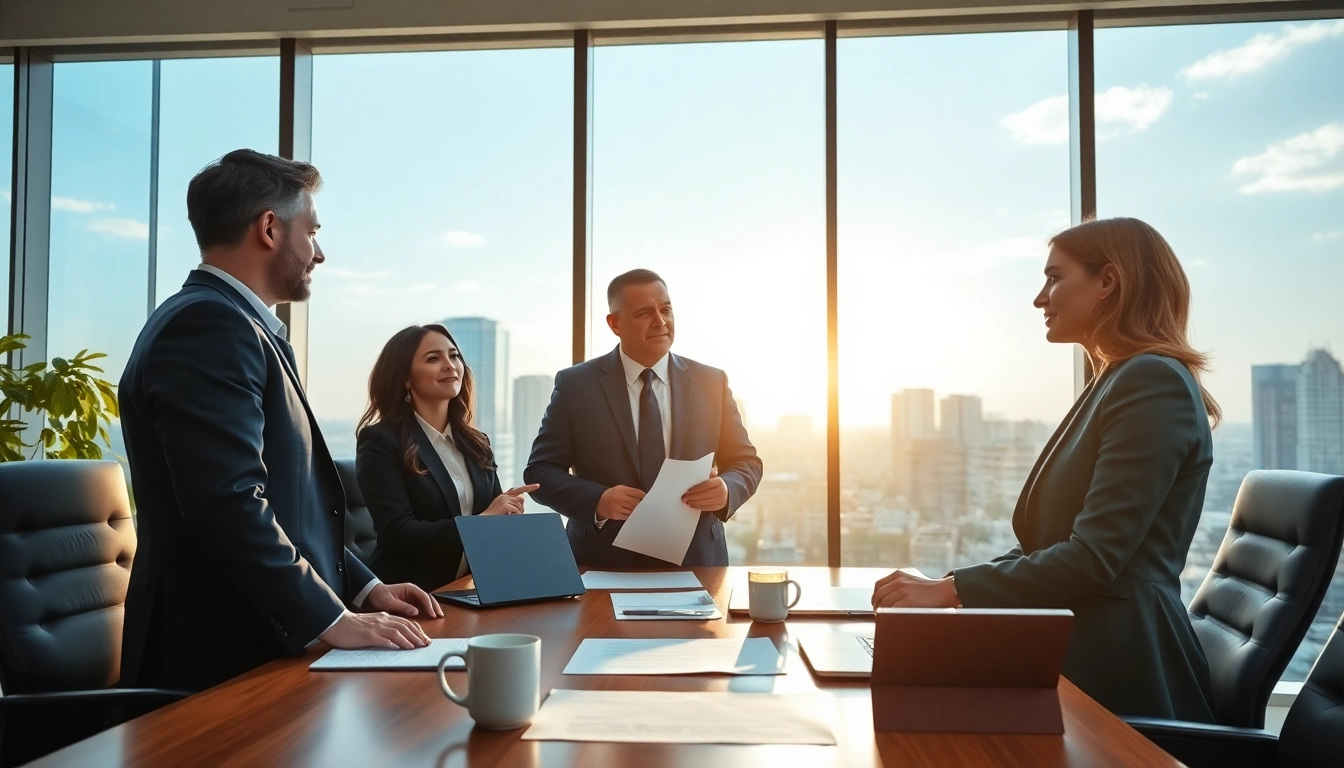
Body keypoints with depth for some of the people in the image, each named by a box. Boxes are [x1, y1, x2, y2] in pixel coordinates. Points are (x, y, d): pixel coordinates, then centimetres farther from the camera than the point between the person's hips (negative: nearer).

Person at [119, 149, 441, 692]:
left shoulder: (238, 324, 15)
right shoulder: (209, 324, -17)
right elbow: (229, 502, -26)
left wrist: (363, 587, 10)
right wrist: (329, 618, -22)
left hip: (263, 643, 10)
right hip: (223, 655, -10)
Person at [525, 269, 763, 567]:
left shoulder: (711, 383, 4)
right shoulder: (575, 384, -1)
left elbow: (746, 462, 9)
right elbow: (540, 471, 0)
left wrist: (727, 491, -13)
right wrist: (597, 501, -17)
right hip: (604, 564, -2)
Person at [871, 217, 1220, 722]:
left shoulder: (1153, 382, -15)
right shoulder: (1117, 383, 16)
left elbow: (1093, 557, -22)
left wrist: (950, 590, -18)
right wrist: (951, 586, 4)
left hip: (1116, 659, -8)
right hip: (1080, 640, 9)